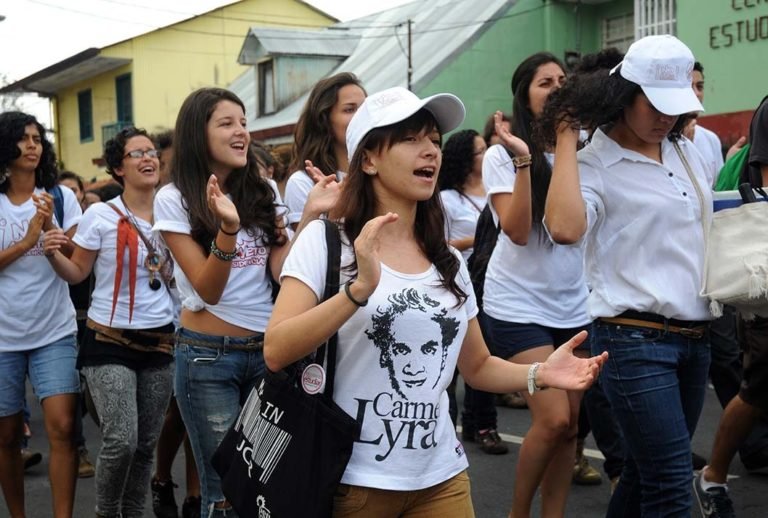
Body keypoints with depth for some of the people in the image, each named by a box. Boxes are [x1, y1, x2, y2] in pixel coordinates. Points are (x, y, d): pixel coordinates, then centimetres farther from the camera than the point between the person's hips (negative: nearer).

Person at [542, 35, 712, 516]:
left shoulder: (688, 154, 13)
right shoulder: (594, 165, -9)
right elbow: (565, 228, -31)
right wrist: (566, 139, -21)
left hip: (696, 337, 7)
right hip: (636, 340, -7)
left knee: (648, 472, 15)